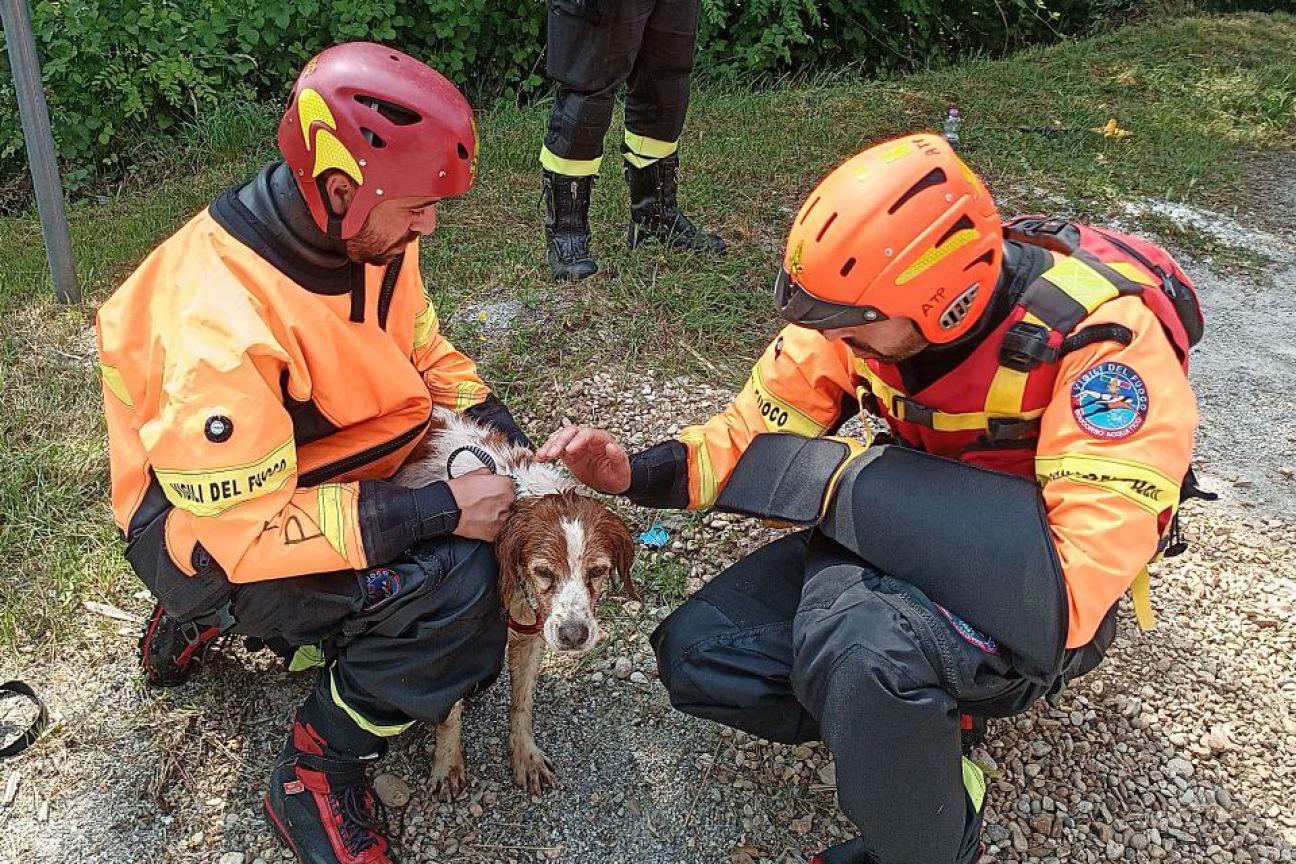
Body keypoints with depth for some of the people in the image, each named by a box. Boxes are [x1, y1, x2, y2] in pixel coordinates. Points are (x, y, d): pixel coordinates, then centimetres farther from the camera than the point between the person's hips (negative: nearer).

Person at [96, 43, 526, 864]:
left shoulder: (366, 231, -10)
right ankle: (316, 774, -1)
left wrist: (494, 426, -10)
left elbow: (421, 347, 6)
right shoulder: (220, 328, -34)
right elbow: (243, 531, -31)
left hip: (320, 471, 8)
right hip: (211, 529, -8)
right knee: (454, 581, -27)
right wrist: (436, 510, -31)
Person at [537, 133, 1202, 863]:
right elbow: (762, 427, -1)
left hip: (1032, 605, -6)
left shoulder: (1105, 339, -30)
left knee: (855, 640, -37)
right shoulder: (873, 299, -13)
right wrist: (633, 473, -17)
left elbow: (1072, 590, -34)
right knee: (699, 655, -7)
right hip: (905, 548, 6)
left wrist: (846, 482, -28)